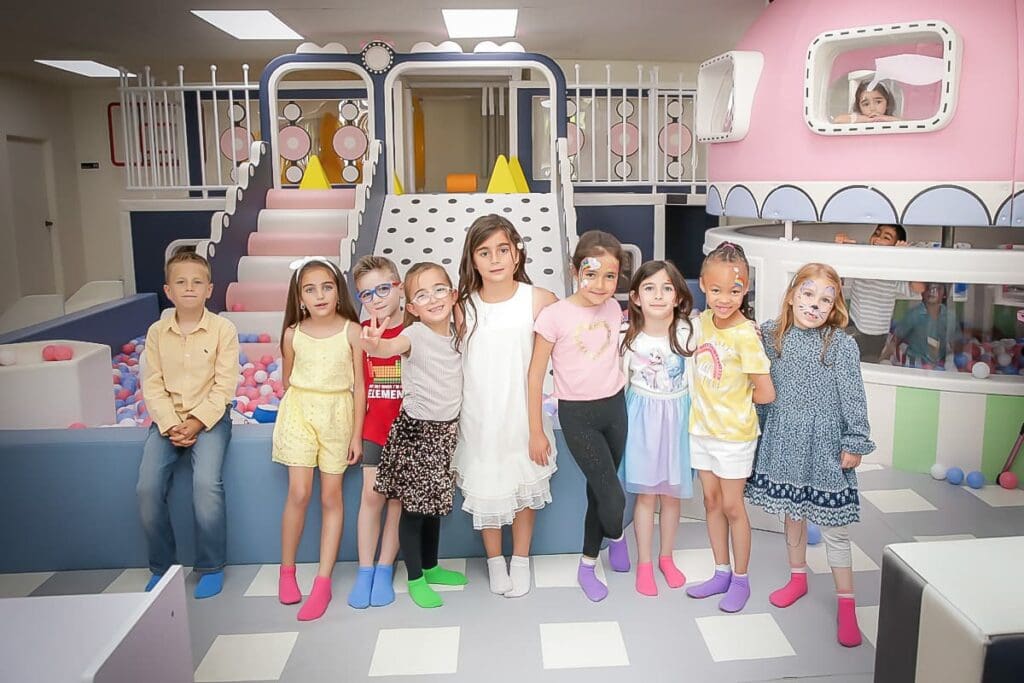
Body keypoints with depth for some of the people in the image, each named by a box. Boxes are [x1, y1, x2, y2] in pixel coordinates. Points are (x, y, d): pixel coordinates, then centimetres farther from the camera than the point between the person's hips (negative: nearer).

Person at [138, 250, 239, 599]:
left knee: (207, 484, -25)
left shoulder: (223, 329, -5)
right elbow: (152, 385, 1)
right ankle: (162, 567, 6)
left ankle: (211, 567, -5)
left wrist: (197, 423, -16)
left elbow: (224, 386, -8)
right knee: (148, 488, -16)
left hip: (209, 416, -3)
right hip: (168, 418, 3)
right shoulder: (157, 332, 4)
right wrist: (170, 425, -12)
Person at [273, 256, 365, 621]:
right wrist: (292, 414, 14)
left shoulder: (352, 331, -6)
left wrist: (356, 434, -3)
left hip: (337, 414, 0)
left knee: (331, 496, 4)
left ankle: (323, 582, 11)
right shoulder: (292, 334, -1)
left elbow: (359, 385, -3)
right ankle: (287, 571, 16)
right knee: (299, 493, -4)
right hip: (299, 411, 1)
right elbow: (286, 382, 11)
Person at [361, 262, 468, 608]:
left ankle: (430, 567, 36)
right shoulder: (416, 334, -17)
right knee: (414, 506, 5)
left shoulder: (456, 333, 1)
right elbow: (390, 347, -39)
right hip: (415, 430, -6)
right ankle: (415, 578, 21)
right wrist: (373, 344, -61)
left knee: (434, 502, 19)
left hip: (446, 430, 6)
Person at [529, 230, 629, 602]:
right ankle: (616, 537, 28)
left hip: (615, 407, 5)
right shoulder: (554, 315, -16)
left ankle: (588, 565, 33)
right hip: (578, 415, -5)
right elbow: (535, 376, -11)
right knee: (613, 498, -8)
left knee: (599, 491, 14)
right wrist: (536, 432, -9)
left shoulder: (614, 309, -1)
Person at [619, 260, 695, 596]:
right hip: (643, 418, -1)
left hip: (677, 417, 1)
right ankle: (644, 563, 22)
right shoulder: (628, 337, -10)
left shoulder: (689, 332, -11)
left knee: (672, 493, 12)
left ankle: (666, 557, 33)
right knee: (646, 494, 6)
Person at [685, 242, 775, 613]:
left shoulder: (745, 335, -22)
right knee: (712, 502, 16)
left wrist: (736, 401, -5)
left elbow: (766, 393, -20)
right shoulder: (702, 321, -2)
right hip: (702, 427, 6)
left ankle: (741, 580, 24)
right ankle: (721, 573, 31)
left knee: (732, 506, 7)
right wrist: (715, 398, 3)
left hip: (733, 434, -6)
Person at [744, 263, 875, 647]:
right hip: (784, 442, 4)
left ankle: (846, 603, 15)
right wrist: (758, 428, 10)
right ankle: (798, 578, 39)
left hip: (824, 445, -4)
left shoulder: (841, 345, -11)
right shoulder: (771, 335, -1)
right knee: (792, 512, 19)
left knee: (834, 526, 3)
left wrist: (855, 442, -9)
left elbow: (853, 398, -8)